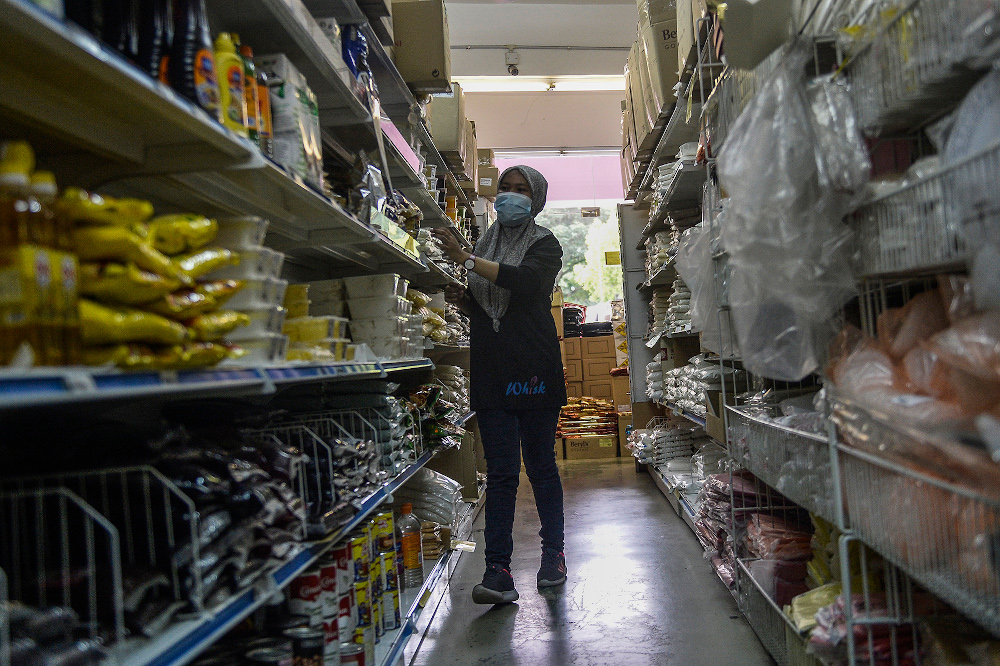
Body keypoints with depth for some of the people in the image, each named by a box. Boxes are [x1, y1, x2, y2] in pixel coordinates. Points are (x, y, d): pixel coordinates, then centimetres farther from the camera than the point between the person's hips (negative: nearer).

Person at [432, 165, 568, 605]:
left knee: (541, 464, 5)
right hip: (491, 370, 4)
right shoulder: (487, 243, 19)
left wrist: (467, 259, -24)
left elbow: (525, 281, -19)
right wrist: (460, 299, 3)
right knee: (500, 471, -2)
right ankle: (498, 571, -4)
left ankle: (553, 553, 21)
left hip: (534, 368, -4)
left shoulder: (543, 244, 3)